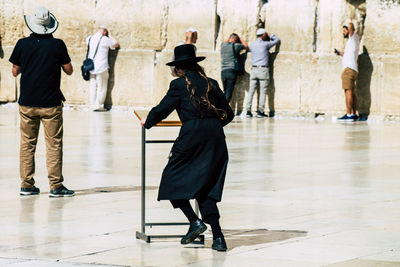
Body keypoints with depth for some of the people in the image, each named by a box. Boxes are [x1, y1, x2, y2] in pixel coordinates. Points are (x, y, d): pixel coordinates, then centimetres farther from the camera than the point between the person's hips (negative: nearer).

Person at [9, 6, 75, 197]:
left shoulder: (22, 44, -2)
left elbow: (15, 72, 7)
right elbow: (69, 70, 1)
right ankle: (55, 186, 0)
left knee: (27, 144, 10)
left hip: (27, 103, 2)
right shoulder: (57, 45, -8)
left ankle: (27, 185, 12)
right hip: (51, 103, -2)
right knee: (54, 145, 2)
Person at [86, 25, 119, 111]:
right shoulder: (105, 39, -9)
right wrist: (110, 35, 17)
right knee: (102, 87, 3)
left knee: (93, 87, 10)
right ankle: (98, 106, 5)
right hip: (101, 68, -5)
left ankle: (93, 105, 11)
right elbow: (116, 44, 6)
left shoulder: (89, 38, 7)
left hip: (91, 68, 5)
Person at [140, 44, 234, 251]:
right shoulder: (211, 84, 16)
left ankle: (194, 222, -6)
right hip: (216, 139, 5)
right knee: (205, 188, 10)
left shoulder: (180, 85, 1)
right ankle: (218, 237, 1)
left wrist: (148, 122, 23)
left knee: (172, 180, 9)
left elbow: (161, 110, 3)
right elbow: (227, 115, 20)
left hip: (192, 136, -5)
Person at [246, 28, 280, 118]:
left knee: (251, 91, 4)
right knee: (263, 91, -1)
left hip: (254, 69, 4)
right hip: (263, 70, -4)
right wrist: (270, 36, 22)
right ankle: (260, 111, -5)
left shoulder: (252, 44, 7)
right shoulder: (266, 44, -5)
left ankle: (248, 111, -1)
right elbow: (277, 40, 7)